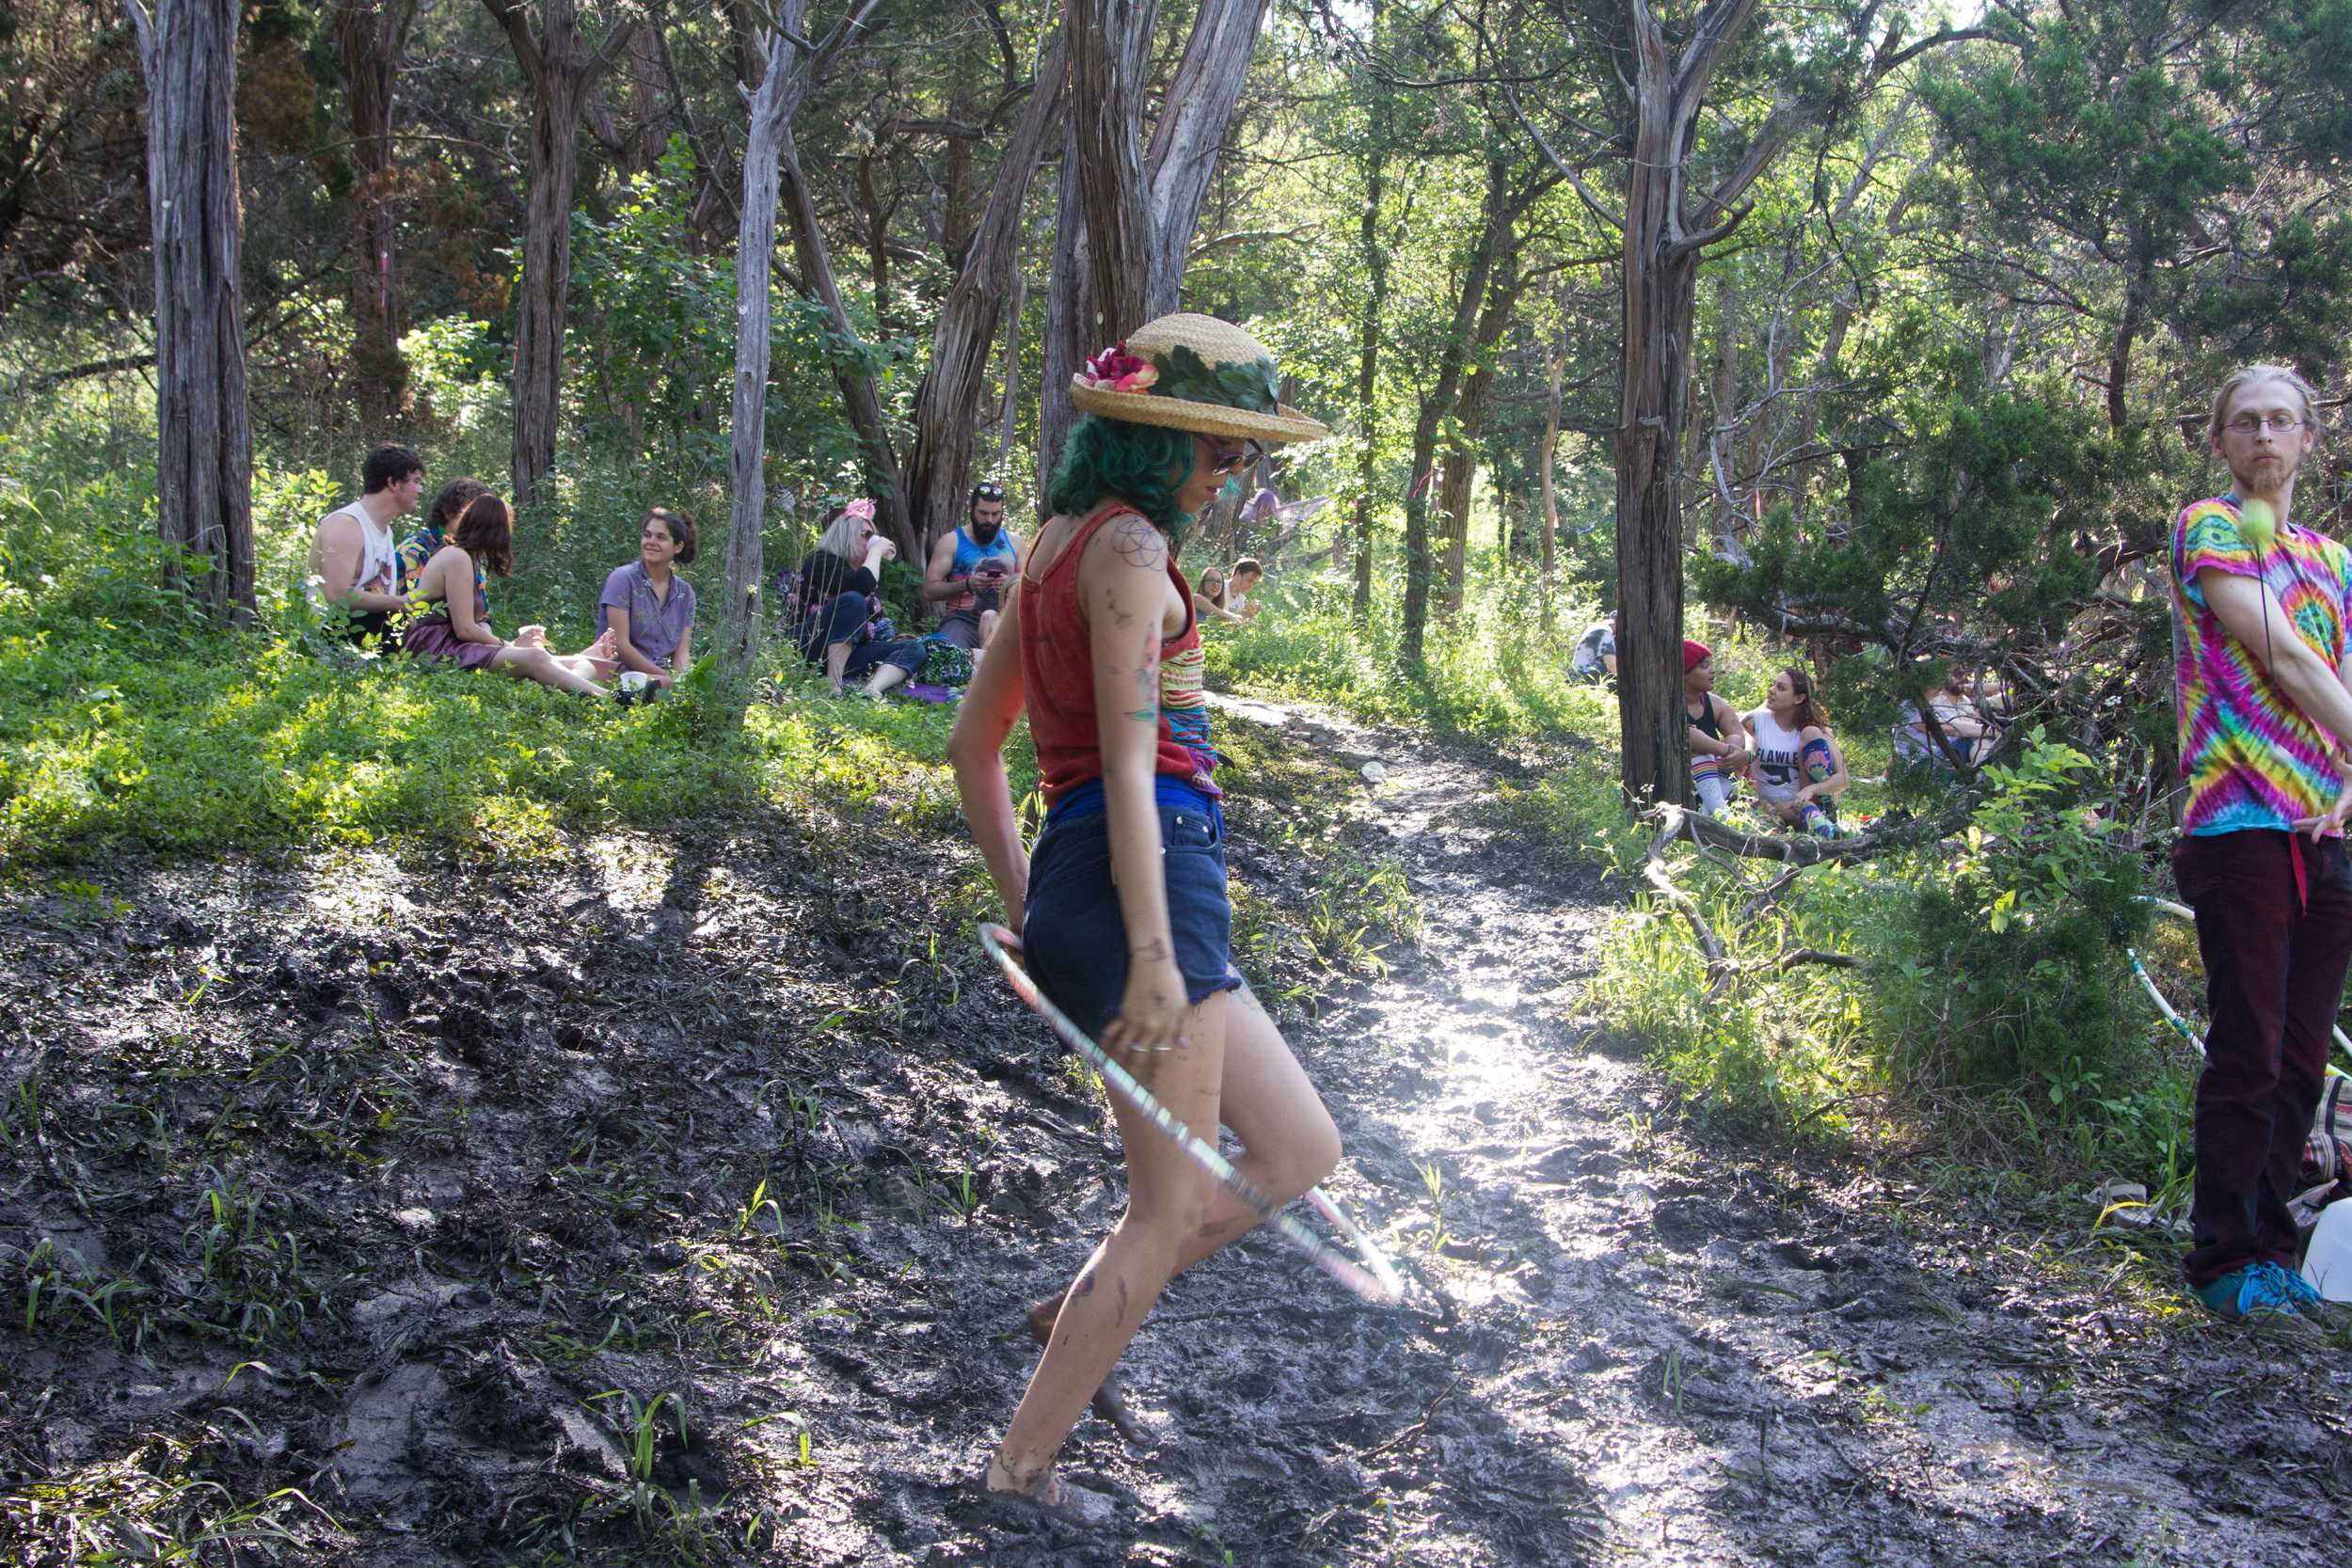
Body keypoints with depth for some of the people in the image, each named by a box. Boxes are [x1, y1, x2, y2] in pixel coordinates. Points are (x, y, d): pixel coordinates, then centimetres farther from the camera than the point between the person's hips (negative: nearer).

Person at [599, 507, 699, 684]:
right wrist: (667, 678, -15)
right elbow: (620, 645, -10)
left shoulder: (685, 592, 12)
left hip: (660, 677, 5)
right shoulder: (623, 579, -3)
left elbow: (682, 653, 6)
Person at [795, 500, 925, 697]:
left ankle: (872, 689, -38)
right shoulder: (823, 561, -4)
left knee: (914, 648, -7)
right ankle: (833, 685, -39)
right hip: (811, 650, -8)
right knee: (853, 600, -30)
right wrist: (876, 551, -10)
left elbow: (873, 623, 27)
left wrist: (890, 638, 9)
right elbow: (863, 585, -24)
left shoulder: (862, 569, 21)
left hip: (849, 655, 8)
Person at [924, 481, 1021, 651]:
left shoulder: (1013, 543, 17)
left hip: (1005, 619, 3)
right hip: (962, 620, -3)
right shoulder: (950, 542, 8)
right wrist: (967, 585, -14)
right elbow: (929, 590, 1)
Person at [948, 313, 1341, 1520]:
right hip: (1143, 883, -10)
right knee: (1172, 1211, -1)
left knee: (1299, 1151, 14)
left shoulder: (1056, 546, 18)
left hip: (1072, 888, 10)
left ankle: (1079, 1311, 18)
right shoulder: (1130, 547, -10)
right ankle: (1020, 1467, 8)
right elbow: (1127, 762, -18)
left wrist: (1024, 906, 25)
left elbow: (973, 743, 23)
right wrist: (1152, 952, -21)